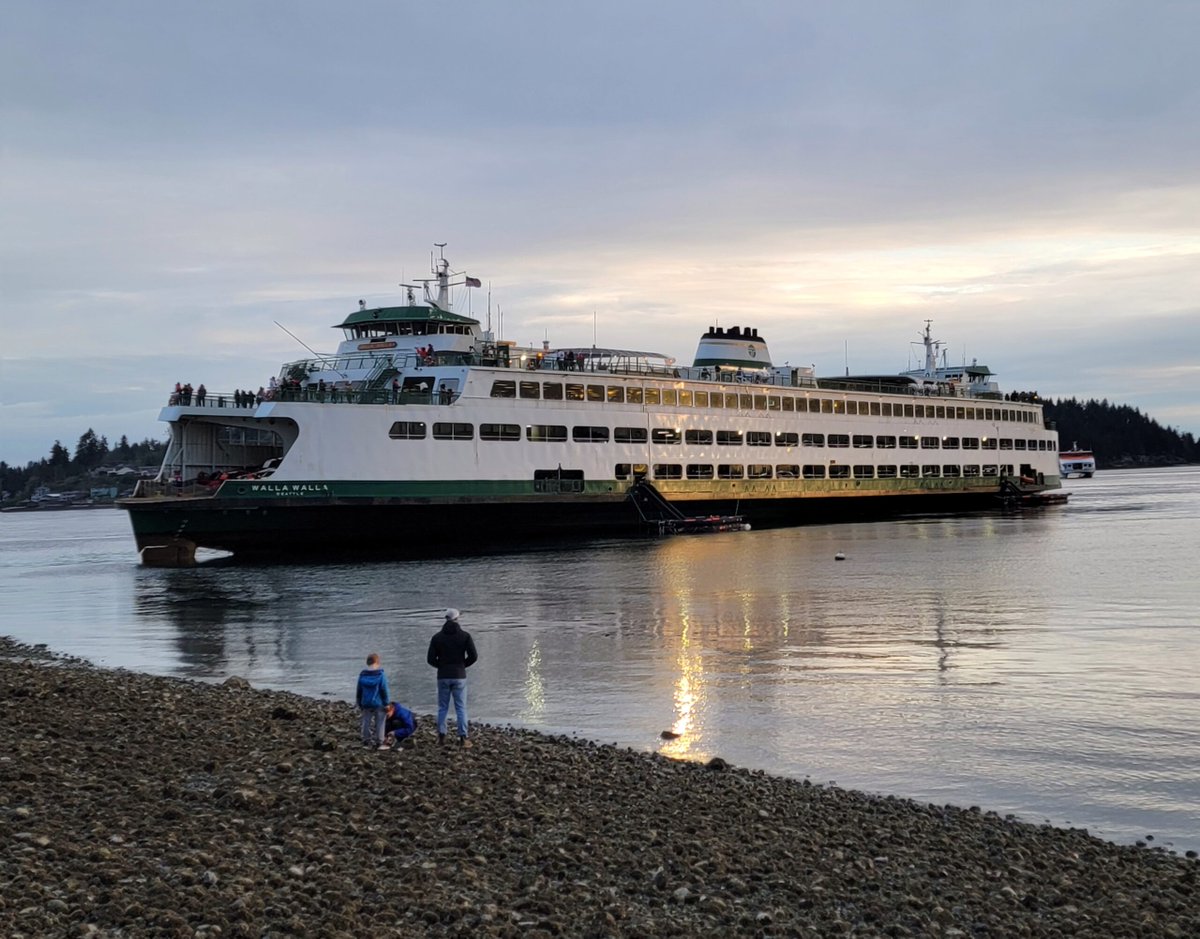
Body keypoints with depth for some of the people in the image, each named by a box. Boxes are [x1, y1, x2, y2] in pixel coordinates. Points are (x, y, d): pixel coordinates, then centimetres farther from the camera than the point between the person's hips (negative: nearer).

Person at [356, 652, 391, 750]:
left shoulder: (362, 675, 1)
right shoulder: (381, 675, -14)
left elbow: (358, 690, 8)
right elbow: (384, 690, -13)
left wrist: (359, 703, 19)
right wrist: (386, 703, -5)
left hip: (366, 704, 5)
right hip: (378, 704, -4)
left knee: (367, 722, 13)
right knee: (380, 723, 4)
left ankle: (366, 741, 17)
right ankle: (379, 742, 5)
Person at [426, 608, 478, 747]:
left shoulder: (437, 637, 1)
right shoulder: (465, 635, -4)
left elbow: (430, 659, -3)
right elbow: (473, 656, -10)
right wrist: (463, 665, 8)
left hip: (443, 677, 1)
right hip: (459, 676, -1)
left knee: (442, 707, 10)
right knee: (461, 708, 2)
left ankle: (441, 736, 7)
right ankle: (463, 737, -1)